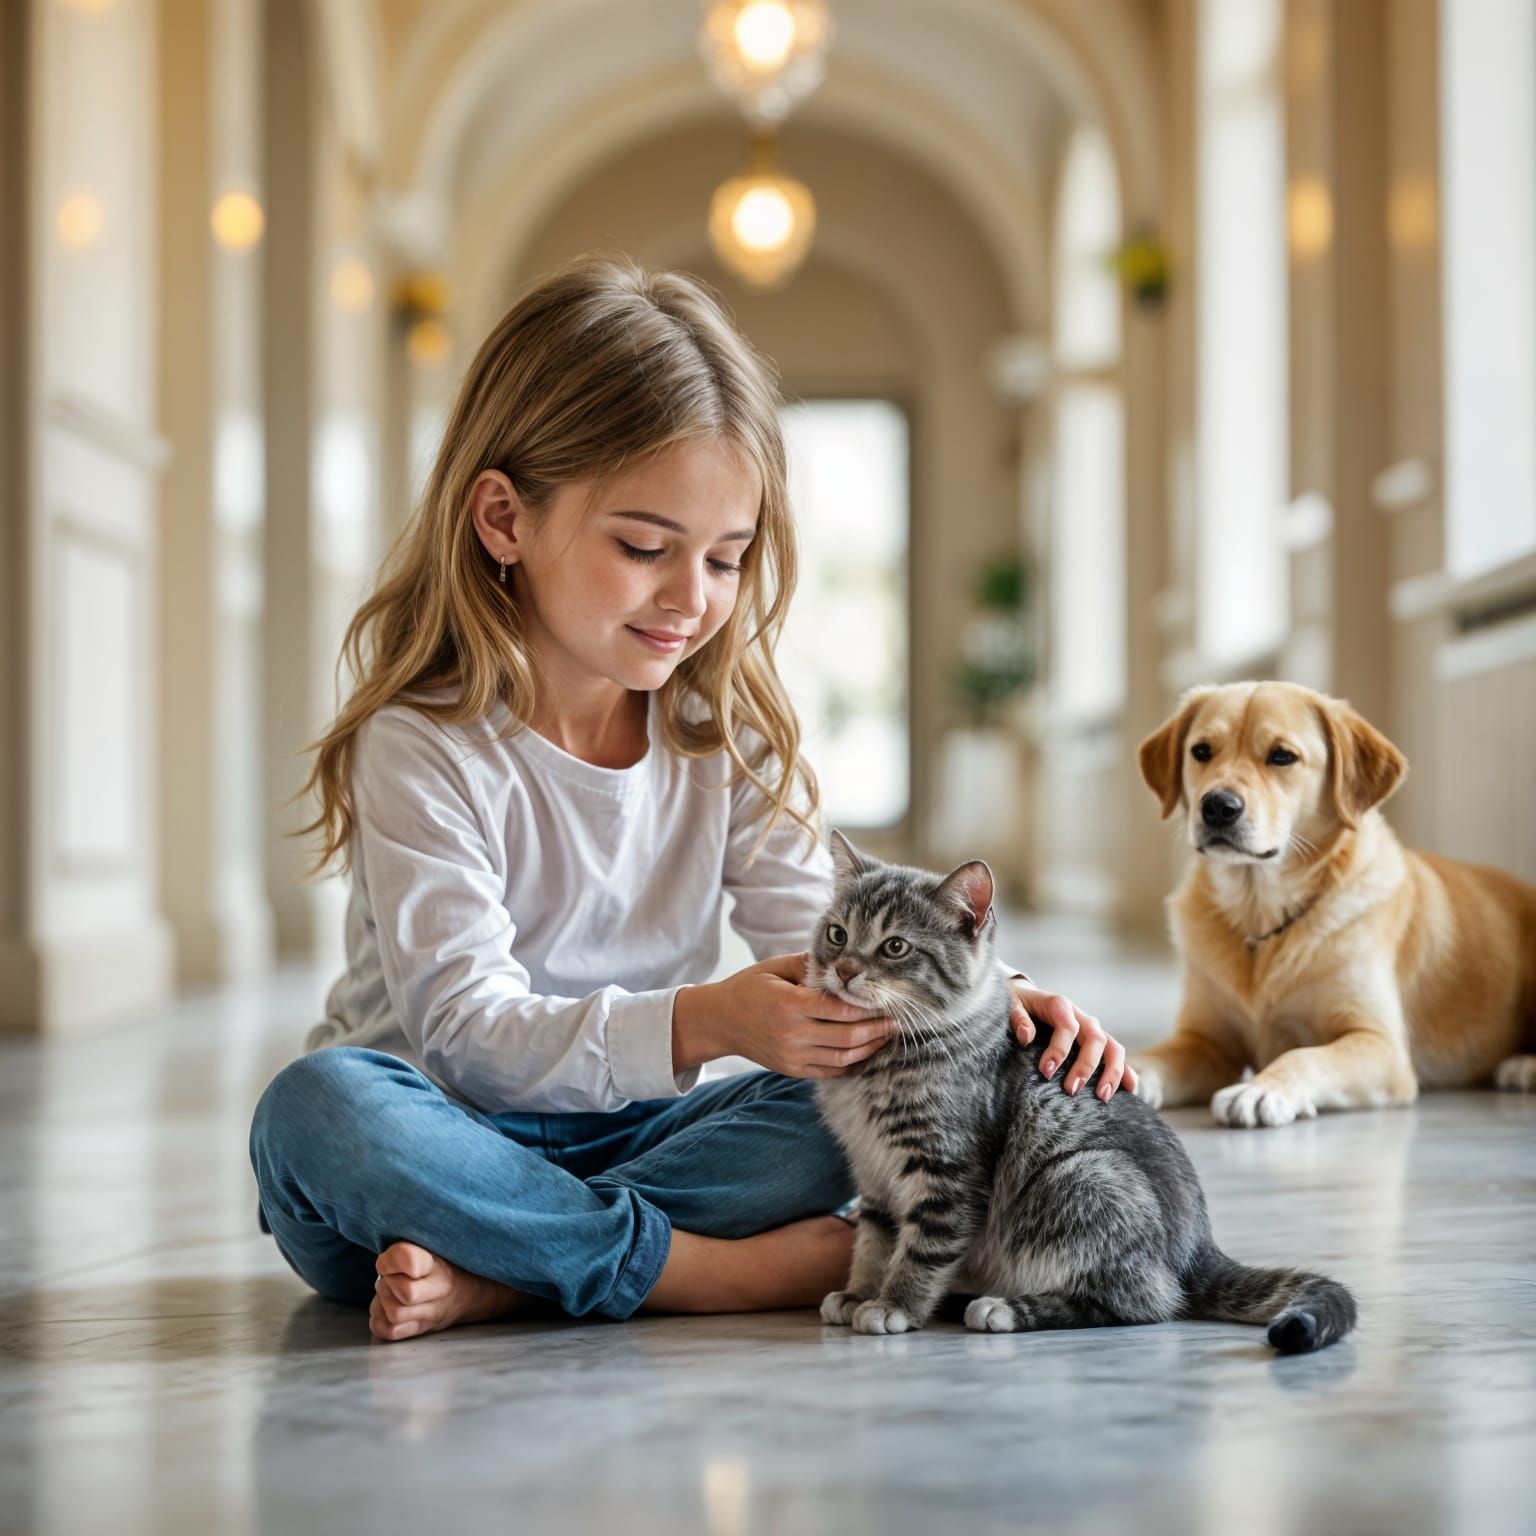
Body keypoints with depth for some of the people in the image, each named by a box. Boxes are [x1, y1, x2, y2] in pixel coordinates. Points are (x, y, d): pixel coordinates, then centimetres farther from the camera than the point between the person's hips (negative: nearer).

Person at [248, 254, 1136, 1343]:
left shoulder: (725, 732, 3)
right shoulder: (424, 748, -15)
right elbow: (470, 1028, -24)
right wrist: (698, 1023, -41)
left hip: (633, 1134, 4)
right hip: (454, 1138, -4)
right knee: (320, 1105, -36)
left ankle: (497, 1278, -28)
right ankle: (731, 1269, -32)